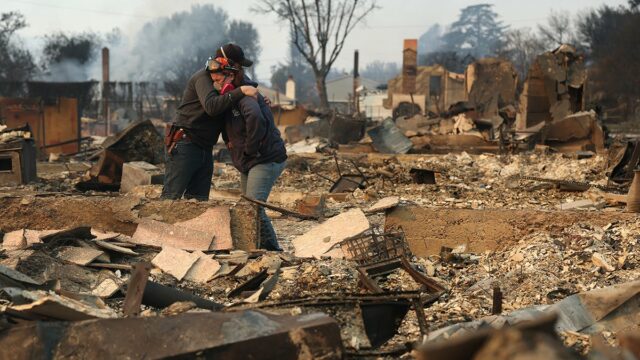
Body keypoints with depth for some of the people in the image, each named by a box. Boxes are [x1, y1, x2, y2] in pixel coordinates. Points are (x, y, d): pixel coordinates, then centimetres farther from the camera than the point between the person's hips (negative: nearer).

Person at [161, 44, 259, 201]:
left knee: (199, 201, 6)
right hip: (185, 146, -9)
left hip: (205, 149, 9)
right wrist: (240, 91, -31)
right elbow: (212, 106, -30)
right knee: (171, 198, -10)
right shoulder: (203, 77, -13)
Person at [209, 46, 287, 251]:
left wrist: (250, 147, -28)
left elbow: (255, 117, -40)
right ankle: (270, 249, 21)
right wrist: (229, 141, 5)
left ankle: (272, 249, -10)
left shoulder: (245, 95, -19)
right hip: (248, 163, 10)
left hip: (266, 159, -10)